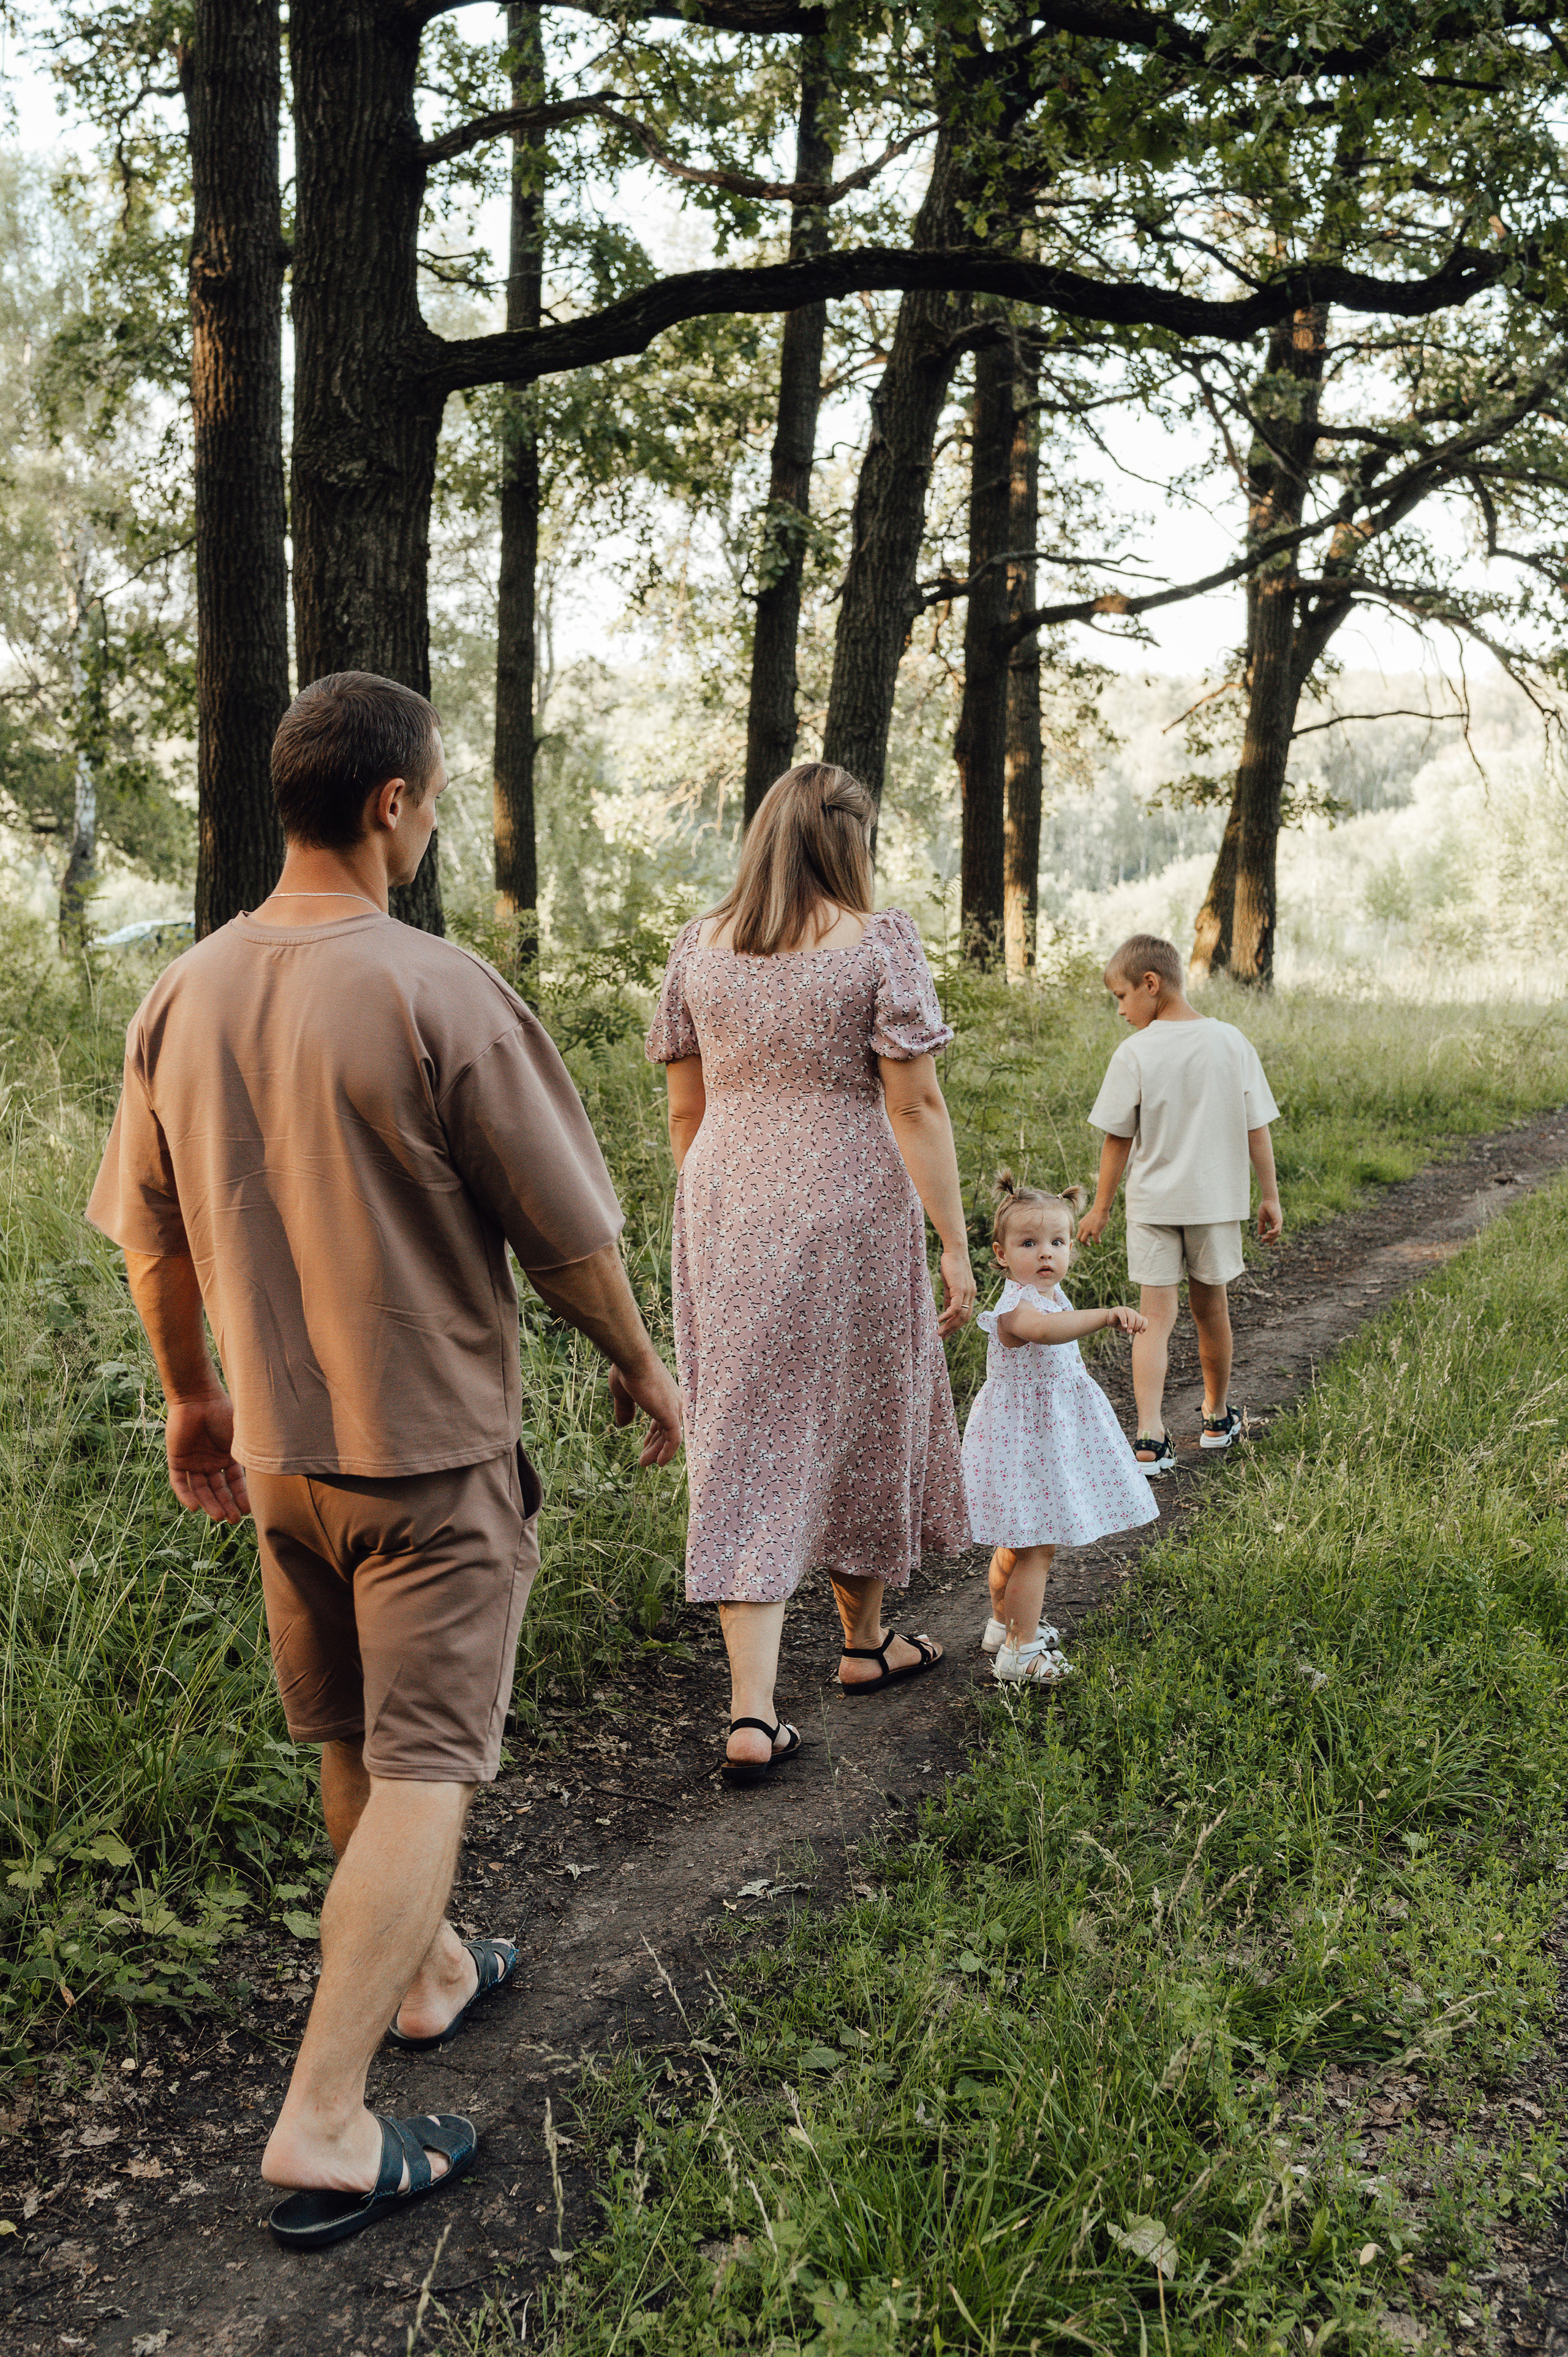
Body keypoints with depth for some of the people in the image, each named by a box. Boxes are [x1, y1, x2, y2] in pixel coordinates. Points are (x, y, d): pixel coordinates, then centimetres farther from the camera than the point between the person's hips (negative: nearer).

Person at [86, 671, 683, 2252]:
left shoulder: (182, 998, -2)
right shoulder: (439, 996, -20)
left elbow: (150, 1241, 7)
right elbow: (565, 1234, -13)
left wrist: (192, 1397, 21)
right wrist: (636, 1362, 4)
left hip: (276, 1447, 7)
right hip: (433, 1449, -6)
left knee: (351, 1746, 22)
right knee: (424, 1768, 2)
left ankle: (424, 1972, 43)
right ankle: (322, 2122, 1)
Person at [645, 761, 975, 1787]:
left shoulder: (699, 947, 5)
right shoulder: (879, 943, -7)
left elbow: (686, 1108, 10)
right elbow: (915, 1105, -11)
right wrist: (955, 1244, -7)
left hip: (727, 1214, 3)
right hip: (850, 1212, -3)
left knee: (745, 1443, 4)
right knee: (858, 1419, 16)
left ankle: (753, 1712, -2)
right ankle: (866, 1642, 37)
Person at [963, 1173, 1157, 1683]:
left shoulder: (1048, 1296, 6)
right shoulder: (1018, 1307, -27)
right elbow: (1044, 1329, -53)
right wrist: (1107, 1315, -62)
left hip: (1045, 1433, 10)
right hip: (1026, 1438, -10)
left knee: (1017, 1542, 24)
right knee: (1038, 1547, -4)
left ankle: (1003, 1625, 40)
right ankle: (1020, 1651, 5)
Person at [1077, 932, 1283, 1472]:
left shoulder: (1136, 1053, -10)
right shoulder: (1232, 1043, -2)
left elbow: (1117, 1139, -5)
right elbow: (1257, 1129, 1)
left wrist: (1100, 1207, 6)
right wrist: (1270, 1197, 10)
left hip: (1152, 1204, -2)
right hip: (1217, 1201, 3)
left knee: (1155, 1316, -1)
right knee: (1210, 1308, 18)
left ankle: (1151, 1436, -13)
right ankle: (1218, 1417, 35)